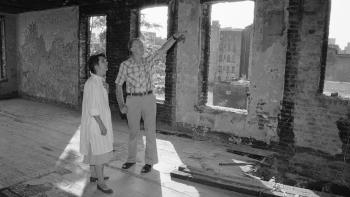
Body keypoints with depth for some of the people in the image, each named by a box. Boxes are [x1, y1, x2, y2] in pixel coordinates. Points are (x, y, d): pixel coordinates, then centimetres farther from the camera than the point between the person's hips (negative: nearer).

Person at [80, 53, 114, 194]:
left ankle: (94, 175, 34)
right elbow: (92, 108, -23)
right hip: (95, 123, -10)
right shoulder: (92, 83, -20)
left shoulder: (100, 81, 9)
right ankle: (101, 182, 8)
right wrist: (101, 125, -22)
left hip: (101, 121, 10)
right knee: (100, 153, -2)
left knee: (95, 151, 20)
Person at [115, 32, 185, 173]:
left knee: (150, 131, 0)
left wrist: (174, 37, -19)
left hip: (149, 99, 1)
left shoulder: (148, 60, 5)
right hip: (132, 101, -1)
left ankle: (149, 162, 12)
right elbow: (118, 86, -3)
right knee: (133, 131, 10)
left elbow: (163, 49, -3)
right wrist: (121, 105, -14)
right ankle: (131, 159, 28)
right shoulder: (125, 65, -4)